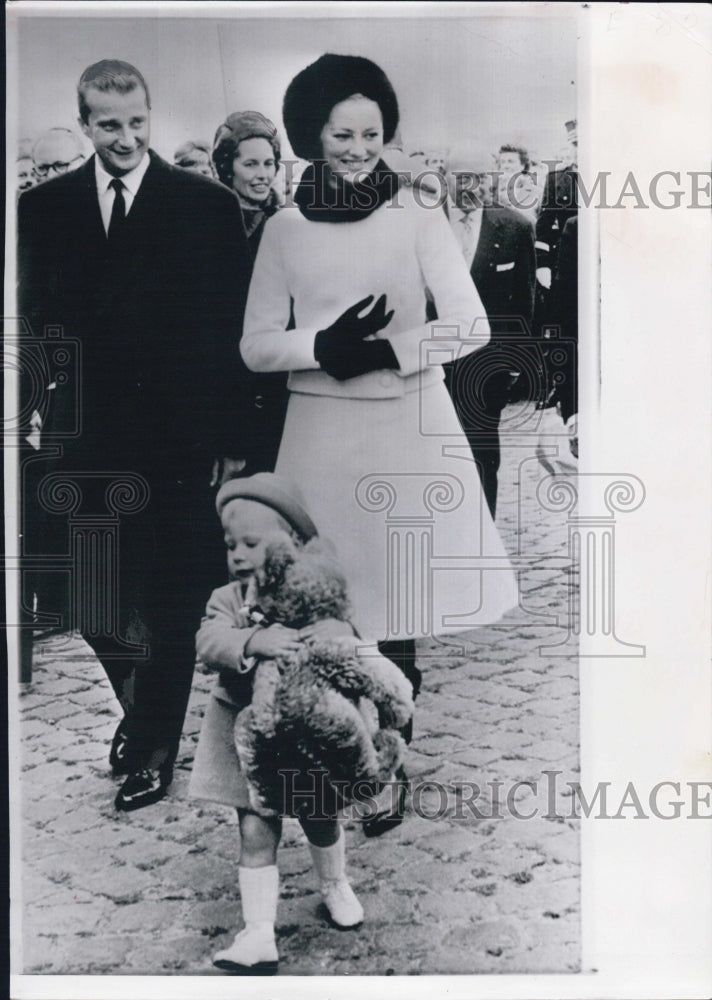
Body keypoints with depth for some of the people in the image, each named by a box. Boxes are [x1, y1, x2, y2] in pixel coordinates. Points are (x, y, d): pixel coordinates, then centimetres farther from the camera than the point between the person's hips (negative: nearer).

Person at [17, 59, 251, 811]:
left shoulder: (206, 206, -1)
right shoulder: (42, 208, 8)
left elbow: (229, 325, -3)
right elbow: (35, 318, 9)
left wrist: (221, 430, -8)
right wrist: (46, 401, -5)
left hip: (174, 433, -3)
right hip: (86, 438, 3)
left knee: (171, 599, 5)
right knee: (90, 600, 10)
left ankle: (154, 747, 22)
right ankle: (138, 702, 38)